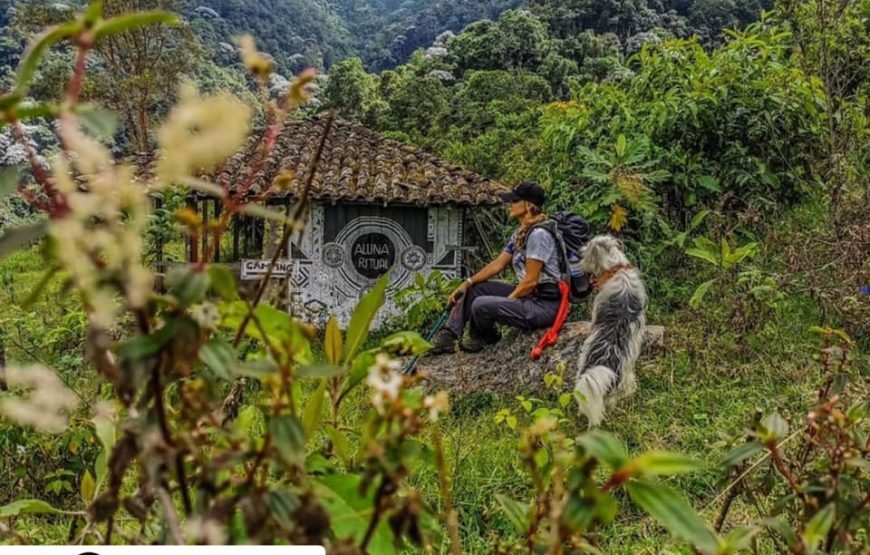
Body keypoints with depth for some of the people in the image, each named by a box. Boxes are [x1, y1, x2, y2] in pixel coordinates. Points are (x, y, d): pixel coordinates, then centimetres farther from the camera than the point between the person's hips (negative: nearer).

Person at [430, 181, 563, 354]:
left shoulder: (538, 235, -19)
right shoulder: (520, 233, 11)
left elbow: (531, 281, -20)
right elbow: (497, 264, 12)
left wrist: (506, 302, -11)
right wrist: (466, 283, 5)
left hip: (545, 303, -10)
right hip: (528, 294, 10)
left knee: (481, 306, -24)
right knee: (473, 288, 11)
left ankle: (486, 338, 9)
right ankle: (448, 336, 6)